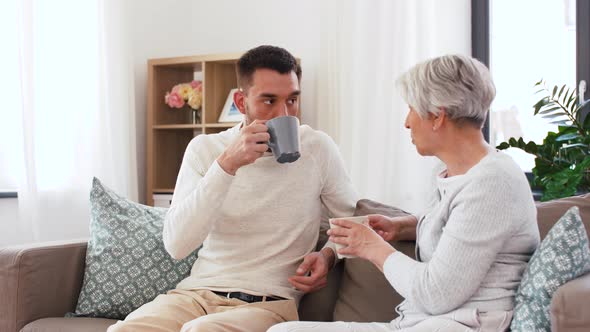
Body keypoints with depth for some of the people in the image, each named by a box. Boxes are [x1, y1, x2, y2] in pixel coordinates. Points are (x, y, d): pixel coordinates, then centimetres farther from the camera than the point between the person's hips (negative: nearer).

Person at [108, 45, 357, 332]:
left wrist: (329, 254, -8)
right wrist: (227, 164, -20)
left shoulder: (317, 148, 1)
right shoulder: (205, 148, 2)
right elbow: (176, 245, -11)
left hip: (268, 303, -2)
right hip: (196, 291, 2)